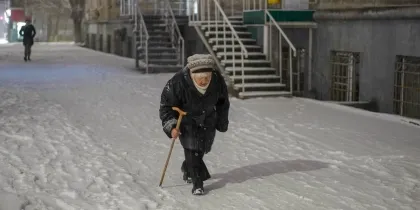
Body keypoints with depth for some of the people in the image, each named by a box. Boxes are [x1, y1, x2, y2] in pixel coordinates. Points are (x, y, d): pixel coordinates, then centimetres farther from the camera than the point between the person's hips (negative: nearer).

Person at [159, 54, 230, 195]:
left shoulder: (217, 80, -22)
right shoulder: (178, 82, -33)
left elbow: (223, 102, -1)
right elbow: (166, 105, -19)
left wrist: (222, 122, 10)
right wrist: (171, 126, -28)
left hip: (208, 121, 4)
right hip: (187, 121, -4)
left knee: (202, 149, 14)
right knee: (192, 150, -17)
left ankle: (187, 169, 43)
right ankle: (197, 183, -7)